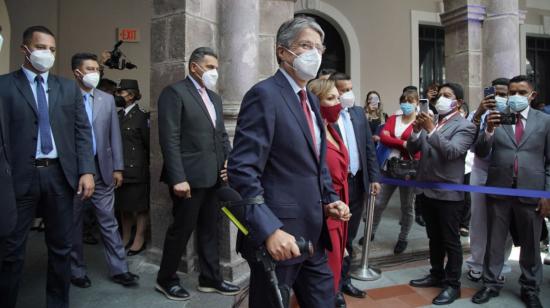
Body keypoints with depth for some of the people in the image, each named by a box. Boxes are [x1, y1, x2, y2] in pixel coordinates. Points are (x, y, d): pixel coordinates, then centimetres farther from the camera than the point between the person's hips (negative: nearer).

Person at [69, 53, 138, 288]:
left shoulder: (107, 99, 8)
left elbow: (114, 135, 7)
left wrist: (118, 168, 4)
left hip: (102, 169, 3)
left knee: (109, 221, 6)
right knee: (73, 223, 10)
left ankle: (119, 269, 14)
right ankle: (77, 271, 25)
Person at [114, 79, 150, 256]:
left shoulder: (141, 116, -9)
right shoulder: (118, 115, 11)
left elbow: (148, 143, -9)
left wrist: (146, 164, -5)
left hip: (136, 169, -7)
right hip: (120, 168, 7)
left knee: (140, 206, 3)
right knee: (123, 205, 15)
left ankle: (139, 240, 14)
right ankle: (125, 238, 27)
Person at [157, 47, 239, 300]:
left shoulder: (214, 97, 16)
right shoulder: (174, 92, -8)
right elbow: (170, 139, -15)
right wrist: (178, 178, -20)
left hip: (212, 175, 8)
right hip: (189, 176, -7)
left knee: (209, 229, 15)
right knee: (182, 229, 5)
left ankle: (210, 278, 29)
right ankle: (166, 279, 25)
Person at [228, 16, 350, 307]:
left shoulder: (311, 100, 13)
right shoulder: (264, 94, -14)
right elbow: (242, 171, -22)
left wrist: (329, 199, 7)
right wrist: (270, 230, -27)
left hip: (313, 235, 8)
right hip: (278, 236, -8)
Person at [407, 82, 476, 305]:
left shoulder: (465, 126, -8)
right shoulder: (430, 122, 11)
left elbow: (452, 151, -23)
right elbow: (412, 150, 6)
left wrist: (430, 130, -28)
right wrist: (416, 130, -12)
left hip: (448, 192, -6)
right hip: (427, 190, 6)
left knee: (450, 241, 5)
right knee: (434, 238, 18)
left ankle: (452, 284, 17)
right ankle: (437, 275, 33)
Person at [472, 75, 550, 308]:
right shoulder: (494, 118, 1)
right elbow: (480, 153, -5)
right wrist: (489, 130, -23)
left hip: (531, 192, 0)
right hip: (498, 190, 0)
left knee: (531, 245, 13)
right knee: (494, 241, 11)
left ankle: (530, 289, 29)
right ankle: (491, 284, 24)